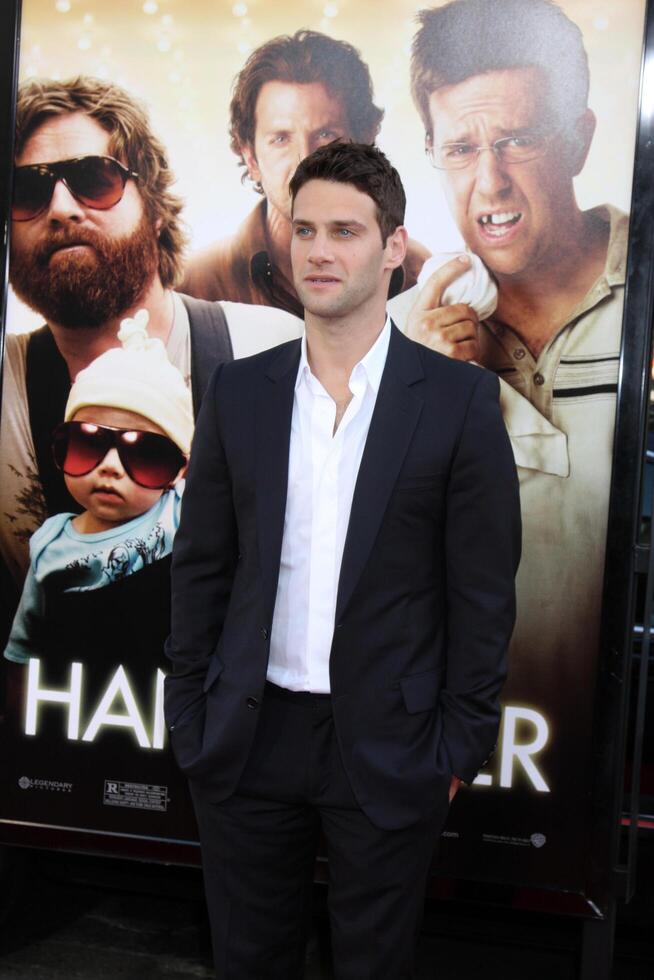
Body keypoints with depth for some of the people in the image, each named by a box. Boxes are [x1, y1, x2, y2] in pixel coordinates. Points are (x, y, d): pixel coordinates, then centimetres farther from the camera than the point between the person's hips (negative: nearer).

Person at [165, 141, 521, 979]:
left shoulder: (459, 399, -8)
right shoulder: (238, 391, 0)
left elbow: (482, 591, -6)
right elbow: (200, 565, 4)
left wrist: (461, 744, -5)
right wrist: (187, 715, 3)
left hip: (388, 746, -2)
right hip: (246, 739, 3)